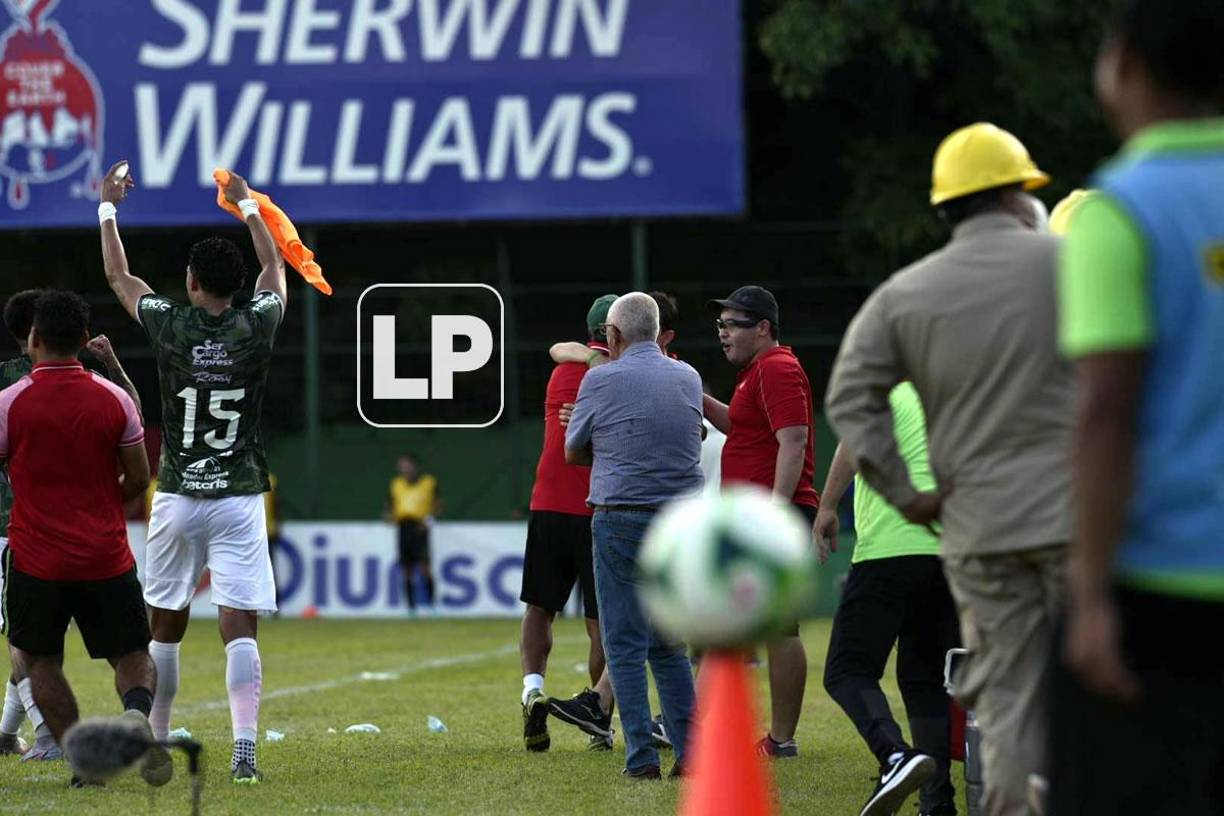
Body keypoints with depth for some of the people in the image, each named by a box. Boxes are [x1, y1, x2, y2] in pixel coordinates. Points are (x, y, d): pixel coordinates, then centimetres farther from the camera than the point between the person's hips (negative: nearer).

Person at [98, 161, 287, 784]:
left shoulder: (170, 326, -6)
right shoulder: (257, 327, -4)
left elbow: (117, 275, 13)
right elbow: (274, 270, 18)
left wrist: (108, 206, 26)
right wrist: (247, 206, 31)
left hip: (178, 498, 0)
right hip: (240, 499, 0)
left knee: (166, 625, 13)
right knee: (240, 626, -6)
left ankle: (154, 742, 21)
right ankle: (244, 748, -19)